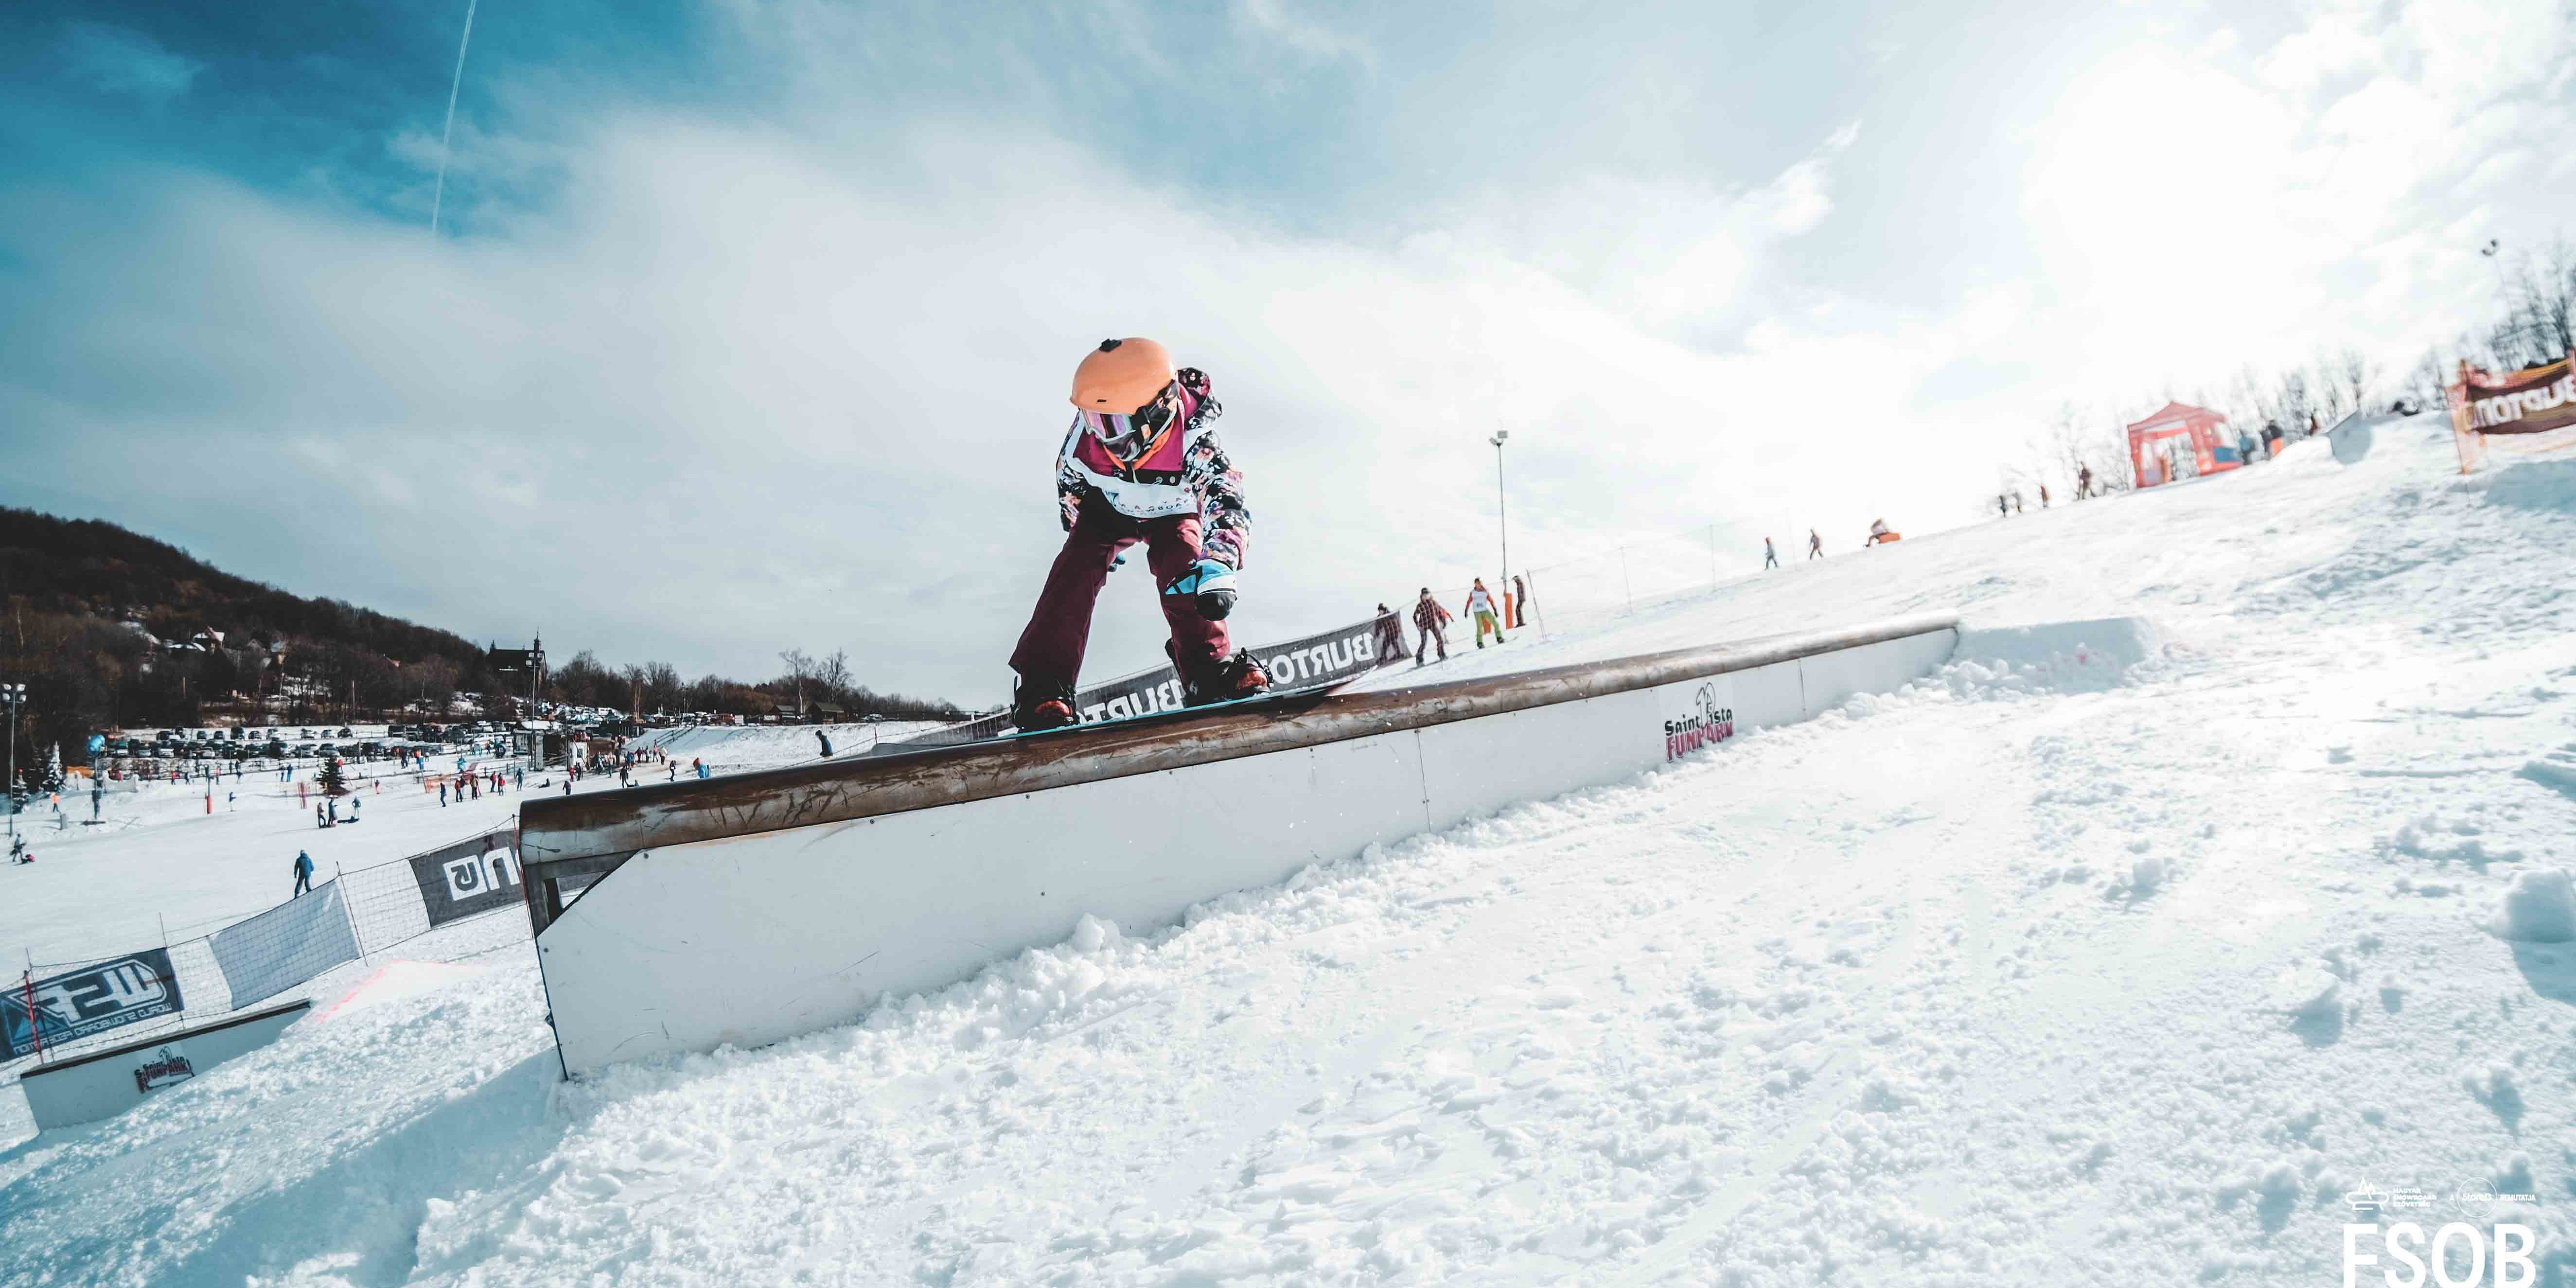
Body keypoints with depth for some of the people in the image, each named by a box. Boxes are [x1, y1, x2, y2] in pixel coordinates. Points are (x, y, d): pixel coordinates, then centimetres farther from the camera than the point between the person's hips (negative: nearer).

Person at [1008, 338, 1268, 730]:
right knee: (1077, 571, -18)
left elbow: (1226, 500, -46)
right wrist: (1093, 540, 7)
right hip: (1108, 509, 2)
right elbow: (1069, 485, -8)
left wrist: (1218, 566, -64)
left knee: (1184, 578, -28)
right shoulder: (1087, 433, -29)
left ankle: (1209, 672, -19)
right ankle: (1042, 686, -17)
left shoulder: (1193, 440, -39)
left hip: (1173, 515, -2)